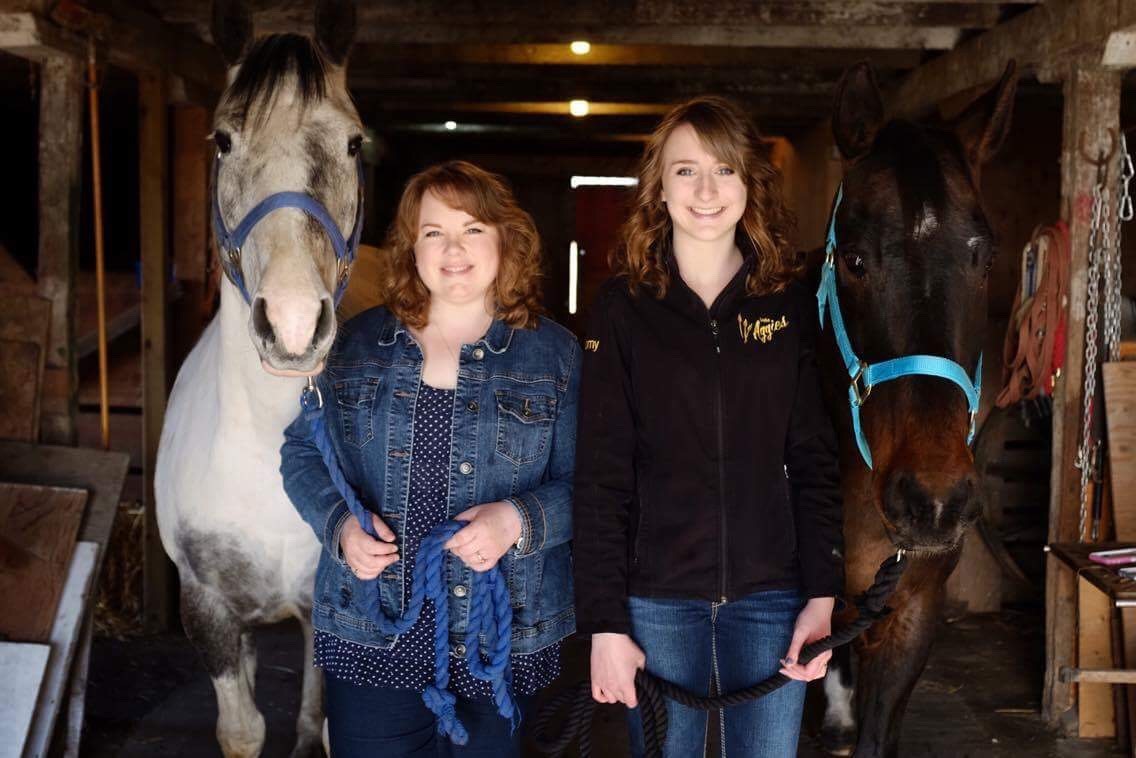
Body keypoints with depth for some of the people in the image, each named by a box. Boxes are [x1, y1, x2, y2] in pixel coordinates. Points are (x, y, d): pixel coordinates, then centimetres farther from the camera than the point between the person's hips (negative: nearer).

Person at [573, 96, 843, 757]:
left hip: (770, 599, 2)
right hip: (657, 601, -1)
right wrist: (605, 624, -8)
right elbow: (601, 475, -4)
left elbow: (815, 462, 4)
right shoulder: (624, 306, -2)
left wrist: (822, 596, -4)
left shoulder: (791, 305, 4)